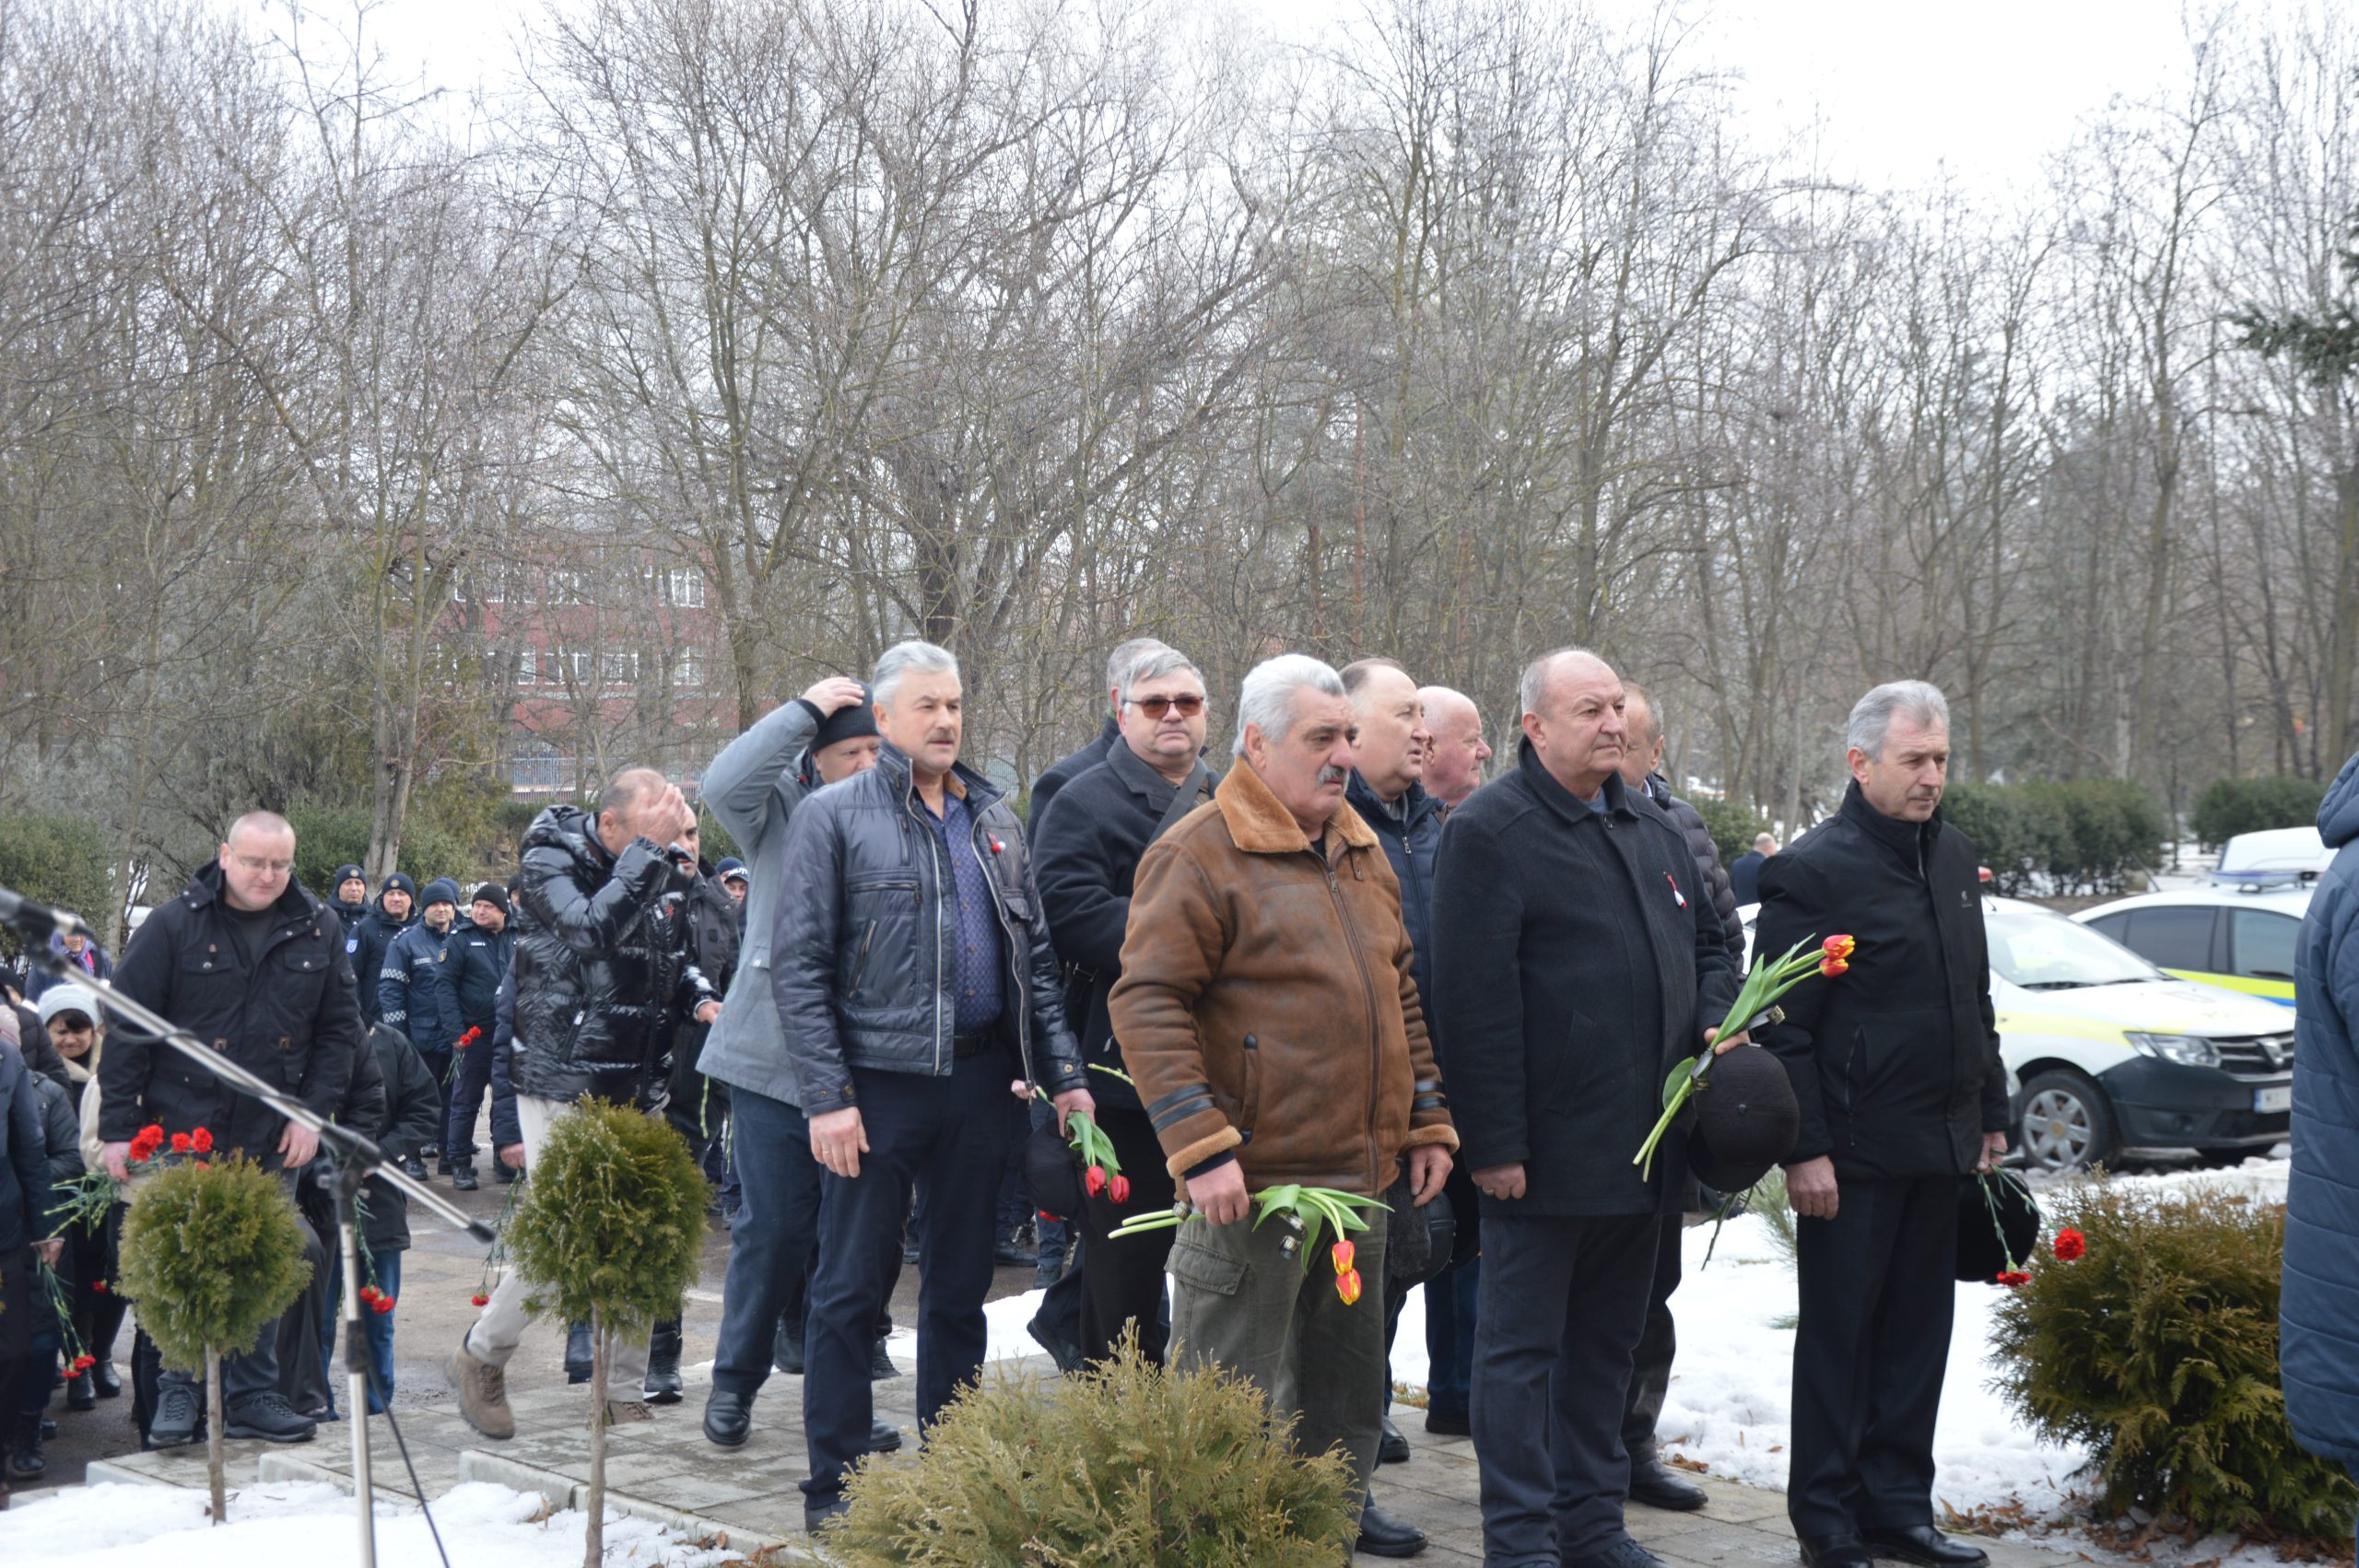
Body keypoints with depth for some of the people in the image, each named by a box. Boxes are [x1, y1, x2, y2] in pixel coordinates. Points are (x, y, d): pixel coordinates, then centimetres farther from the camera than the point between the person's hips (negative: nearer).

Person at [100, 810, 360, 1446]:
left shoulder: (318, 930, 3)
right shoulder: (174, 926, -6)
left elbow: (339, 1028, 9)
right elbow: (126, 1029, -4)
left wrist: (314, 1113, 0)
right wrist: (117, 1128, -7)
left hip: (273, 1141, 3)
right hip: (181, 1132, -3)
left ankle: (252, 1394, 18)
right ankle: (177, 1388, 15)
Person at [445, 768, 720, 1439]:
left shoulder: (656, 878, 10)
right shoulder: (548, 863, -9)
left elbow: (676, 958, 24)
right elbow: (593, 929, -29)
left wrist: (700, 999, 3)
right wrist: (650, 849, -28)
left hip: (635, 1090, 6)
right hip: (564, 1087, -6)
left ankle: (625, 1397, 17)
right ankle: (480, 1358, 18)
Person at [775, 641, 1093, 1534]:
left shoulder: (994, 820, 13)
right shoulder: (834, 817, -2)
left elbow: (1036, 957, 14)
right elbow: (797, 966, -7)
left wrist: (1063, 1074, 5)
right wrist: (828, 1096, -14)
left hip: (981, 1083, 5)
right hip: (878, 1083, -4)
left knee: (960, 1285, 12)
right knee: (852, 1288, 1)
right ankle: (834, 1487, 10)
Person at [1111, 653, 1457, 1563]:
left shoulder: (1361, 852, 14)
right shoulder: (1200, 856, -11)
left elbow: (1399, 997, 20)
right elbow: (1146, 1003, -16)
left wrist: (1426, 1123, 16)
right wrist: (1200, 1148, -22)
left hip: (1361, 1175, 8)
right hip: (1254, 1181, -8)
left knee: (1346, 1376, 20)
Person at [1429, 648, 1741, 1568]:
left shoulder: (1650, 828, 14)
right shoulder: (1489, 831, -11)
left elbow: (1706, 942, 26)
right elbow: (1476, 1000, -16)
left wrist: (1716, 1017, 4)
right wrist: (1494, 1142, -19)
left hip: (1643, 1148, 8)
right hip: (1547, 1150, -8)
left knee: (1606, 1343, 16)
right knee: (1522, 1348, 1)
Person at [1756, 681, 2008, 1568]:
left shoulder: (1953, 859, 12)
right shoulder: (1814, 870, -11)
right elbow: (1783, 1025, -13)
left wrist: (1991, 1115, 18)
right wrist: (1805, 1149, -17)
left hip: (1941, 1146, 7)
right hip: (1854, 1153, -7)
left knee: (1918, 1333, 12)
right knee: (1839, 1336, 2)